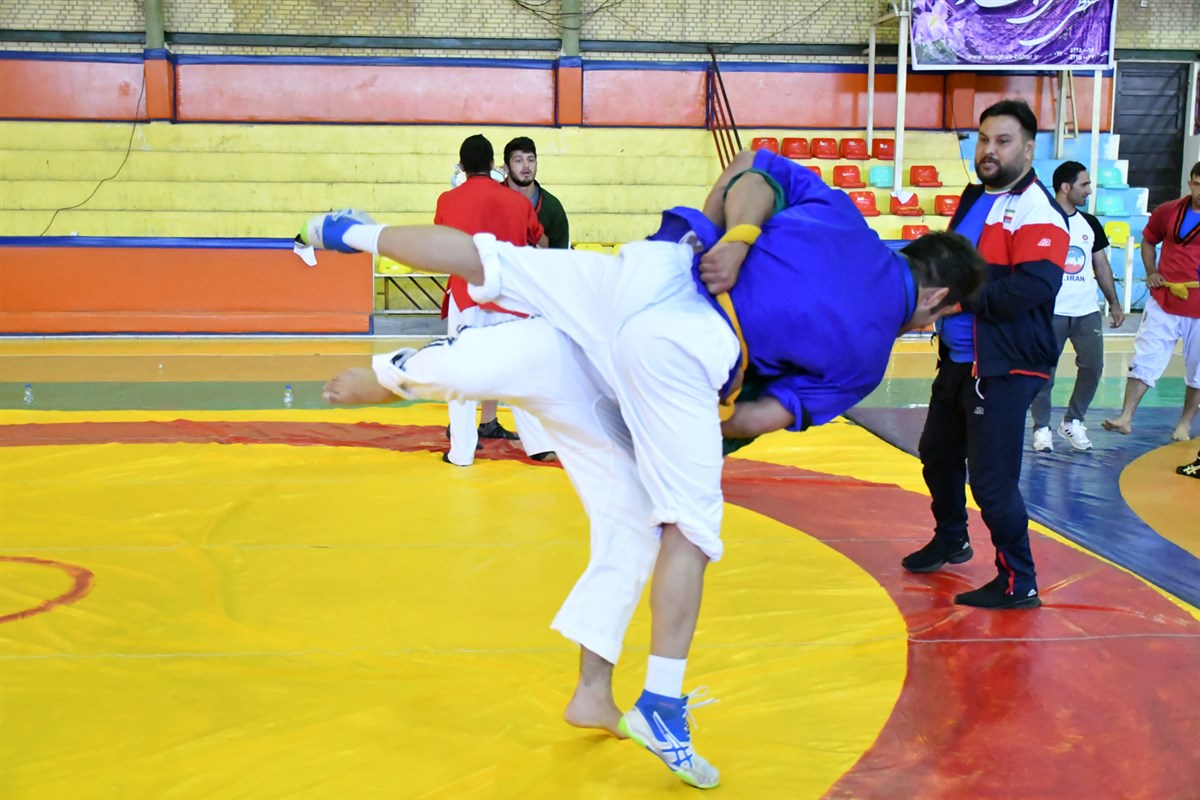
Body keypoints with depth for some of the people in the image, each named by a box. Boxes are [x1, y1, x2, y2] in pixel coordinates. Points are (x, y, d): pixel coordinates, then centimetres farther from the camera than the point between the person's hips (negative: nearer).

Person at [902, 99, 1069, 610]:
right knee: (938, 455, 22)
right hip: (957, 360, 9)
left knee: (991, 480, -6)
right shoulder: (974, 200, 12)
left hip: (1004, 370, -9)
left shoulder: (1036, 211, -16)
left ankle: (1018, 584, 11)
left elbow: (1029, 290, -28)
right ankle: (950, 540, 45)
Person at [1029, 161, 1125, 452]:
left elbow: (1101, 266, 17)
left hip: (1087, 311, 5)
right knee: (1044, 372, -1)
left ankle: (1072, 421, 21)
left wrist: (1114, 303, 13)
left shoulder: (1090, 224, 11)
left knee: (1093, 367, 3)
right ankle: (1041, 428, 14)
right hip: (1051, 312, -5)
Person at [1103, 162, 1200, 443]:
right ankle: (1125, 418, 5)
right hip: (1163, 304, 1)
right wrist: (1151, 272, 4)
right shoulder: (1168, 212, 1)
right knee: (1144, 361, 1)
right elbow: (1148, 241, 18)